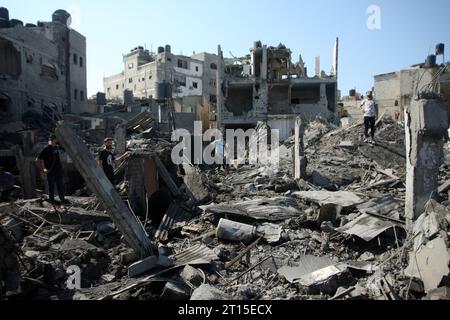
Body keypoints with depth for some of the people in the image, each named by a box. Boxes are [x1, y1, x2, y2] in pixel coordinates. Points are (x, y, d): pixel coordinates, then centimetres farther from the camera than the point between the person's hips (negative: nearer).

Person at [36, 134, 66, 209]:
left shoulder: (57, 147, 8)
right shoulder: (46, 149, -12)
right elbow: (37, 161, -14)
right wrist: (42, 170, -15)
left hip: (59, 171, 6)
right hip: (50, 172, -6)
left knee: (61, 187, 10)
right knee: (51, 188, 5)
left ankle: (62, 203, 19)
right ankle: (53, 204, 15)